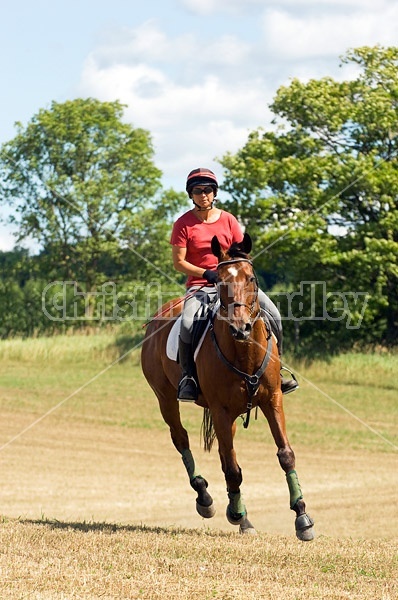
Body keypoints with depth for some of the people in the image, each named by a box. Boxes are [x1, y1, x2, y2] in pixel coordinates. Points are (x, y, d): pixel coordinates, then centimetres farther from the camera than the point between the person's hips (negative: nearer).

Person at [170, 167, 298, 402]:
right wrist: (207, 273, -17)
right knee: (188, 323, -33)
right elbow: (178, 262, -5)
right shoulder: (184, 224, -1)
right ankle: (187, 376, -16)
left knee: (273, 315, -14)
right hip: (200, 284, -3)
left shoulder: (228, 220, 6)